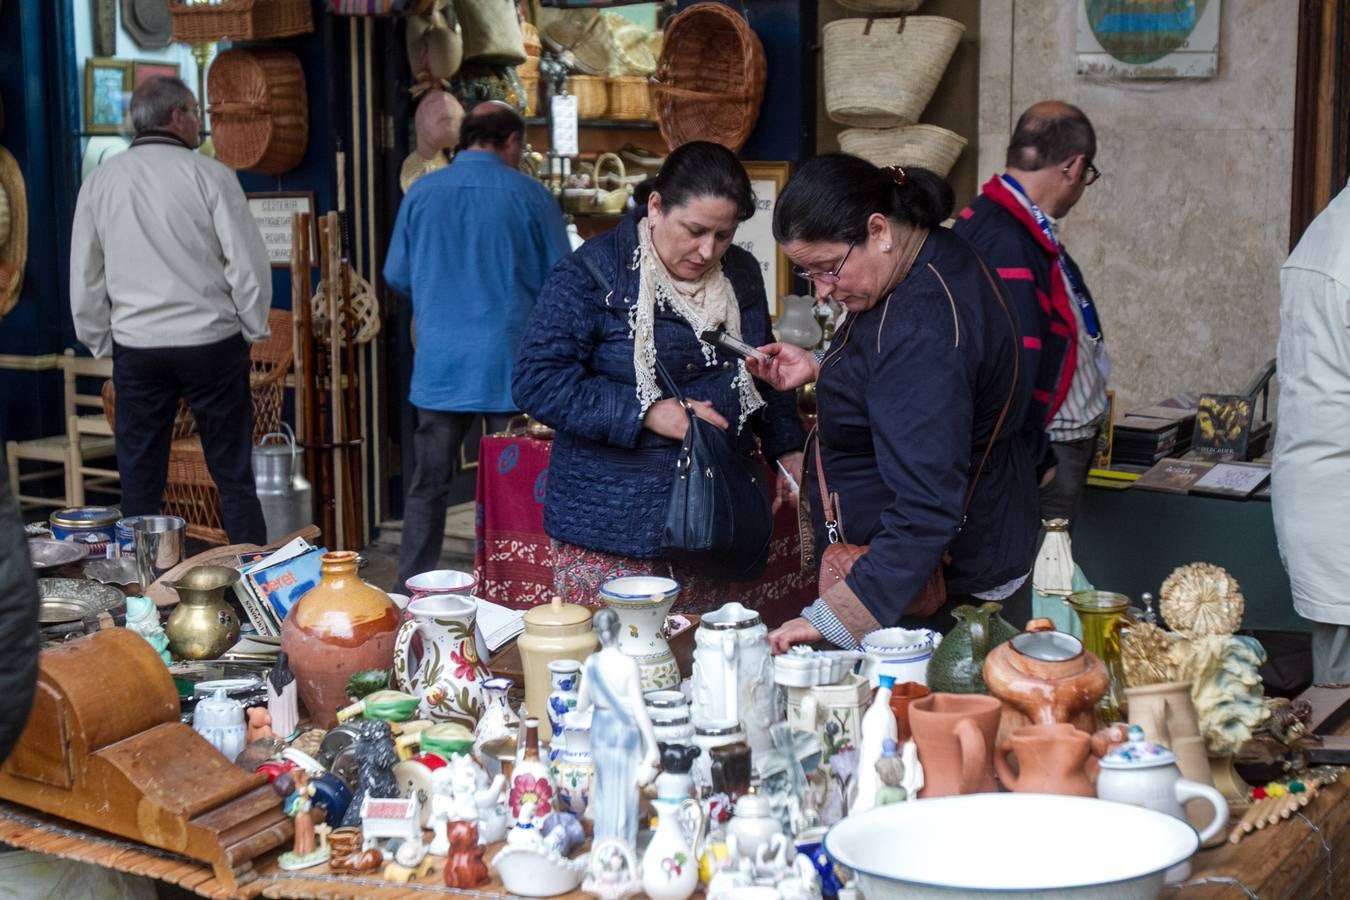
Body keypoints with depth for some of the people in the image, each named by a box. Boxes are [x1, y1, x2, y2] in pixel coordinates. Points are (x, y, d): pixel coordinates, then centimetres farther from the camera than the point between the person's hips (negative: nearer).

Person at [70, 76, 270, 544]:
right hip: (211, 343, -2)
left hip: (136, 348, 3)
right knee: (234, 477, 4)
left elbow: (84, 279, 7)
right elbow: (248, 264, -8)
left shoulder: (99, 183, 4)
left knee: (140, 485, 9)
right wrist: (252, 330, 6)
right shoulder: (209, 175, -6)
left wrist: (102, 343, 17)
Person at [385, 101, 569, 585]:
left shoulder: (421, 192, 1)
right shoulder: (530, 195, -6)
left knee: (427, 486, 11)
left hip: (439, 364, 2)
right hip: (511, 363, -2)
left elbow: (397, 275, 7)